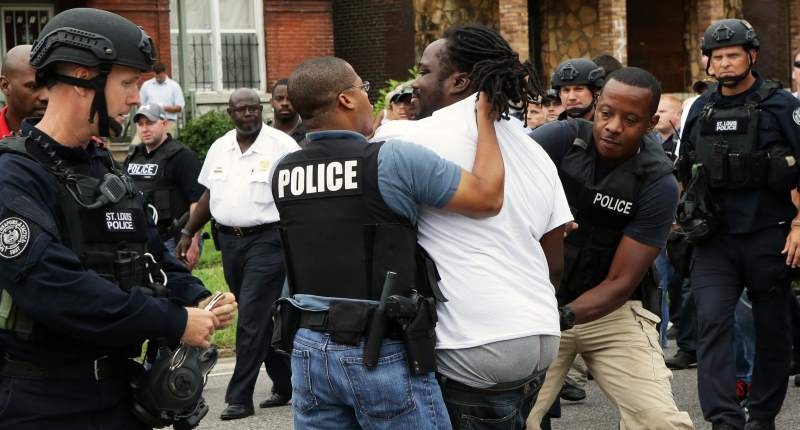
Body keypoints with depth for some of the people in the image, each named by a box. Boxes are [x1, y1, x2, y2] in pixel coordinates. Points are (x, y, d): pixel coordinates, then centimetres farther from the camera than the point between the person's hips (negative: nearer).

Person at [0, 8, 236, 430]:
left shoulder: (106, 171, 13)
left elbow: (151, 257, 18)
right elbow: (54, 288, -27)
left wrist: (198, 300, -4)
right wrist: (173, 323, -23)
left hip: (116, 394, 8)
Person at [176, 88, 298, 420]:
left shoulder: (282, 145, -7)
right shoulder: (219, 148, 11)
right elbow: (208, 194, 19)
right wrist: (188, 233, 17)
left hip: (266, 239, -6)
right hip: (229, 240, 6)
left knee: (252, 318, -8)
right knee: (262, 317, 13)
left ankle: (240, 397, -3)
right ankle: (284, 384, 24)